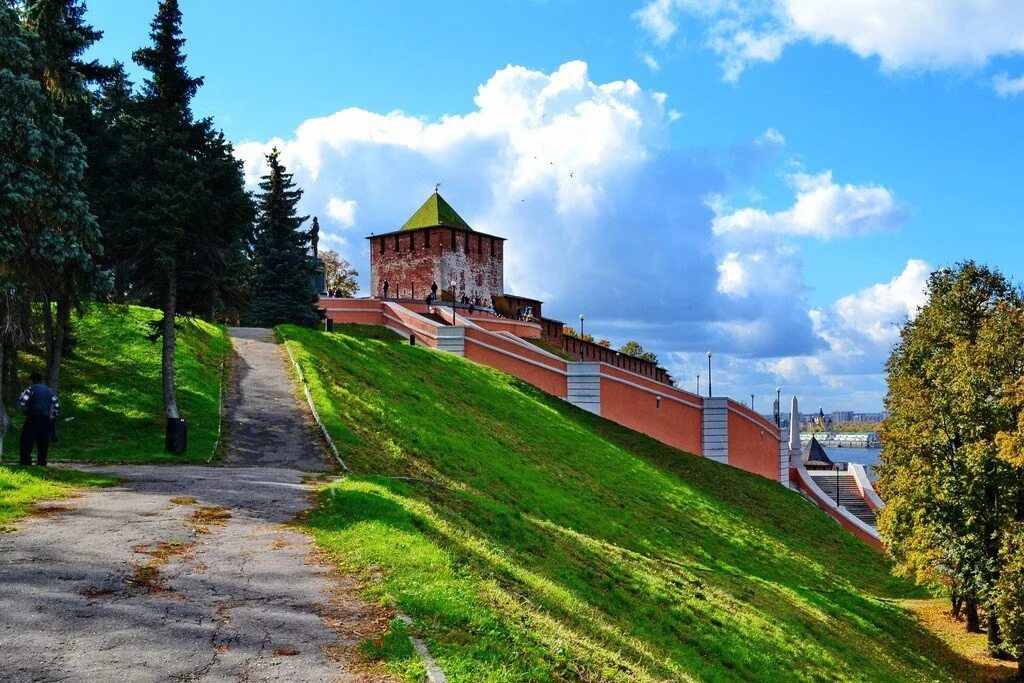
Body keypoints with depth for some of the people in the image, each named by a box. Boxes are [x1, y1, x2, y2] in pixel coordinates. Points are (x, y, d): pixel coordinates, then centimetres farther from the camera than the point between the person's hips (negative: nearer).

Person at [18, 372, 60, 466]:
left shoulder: (30, 389, -2)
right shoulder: (49, 390, 14)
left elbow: (21, 402, -13)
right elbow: (57, 404, 11)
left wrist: (25, 411, 2)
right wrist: (52, 415, 15)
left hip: (33, 418, -5)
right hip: (46, 419, 5)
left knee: (27, 440, 1)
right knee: (43, 441, 8)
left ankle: (26, 461, -3)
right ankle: (42, 461, 7)